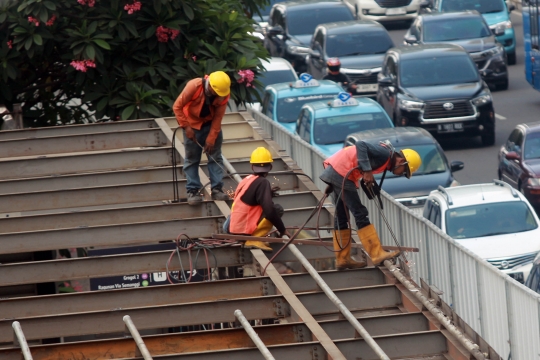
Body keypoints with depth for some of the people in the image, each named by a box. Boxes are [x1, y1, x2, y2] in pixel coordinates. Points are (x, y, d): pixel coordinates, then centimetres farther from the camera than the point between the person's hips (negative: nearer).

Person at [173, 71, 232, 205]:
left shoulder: (223, 94, -21)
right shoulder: (193, 87, -30)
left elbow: (218, 117, -15)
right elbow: (177, 107, -21)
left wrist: (211, 138, -18)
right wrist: (186, 127, -22)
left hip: (211, 123, 3)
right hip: (192, 124, -3)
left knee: (215, 157, 0)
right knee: (192, 159, -2)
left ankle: (217, 189, 3)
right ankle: (193, 191, 1)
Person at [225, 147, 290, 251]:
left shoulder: (245, 180, 13)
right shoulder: (262, 182, -10)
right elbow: (269, 210, -17)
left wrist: (268, 194, 26)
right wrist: (282, 229, -7)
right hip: (244, 231, -8)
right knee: (277, 209, -4)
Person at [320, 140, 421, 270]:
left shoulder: (385, 160, 17)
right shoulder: (385, 153, -13)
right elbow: (361, 145, -26)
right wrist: (367, 172, -30)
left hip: (334, 171, 11)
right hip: (341, 173, -11)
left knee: (341, 217, 14)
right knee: (360, 214, -10)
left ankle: (342, 259, 18)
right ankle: (377, 254, -11)